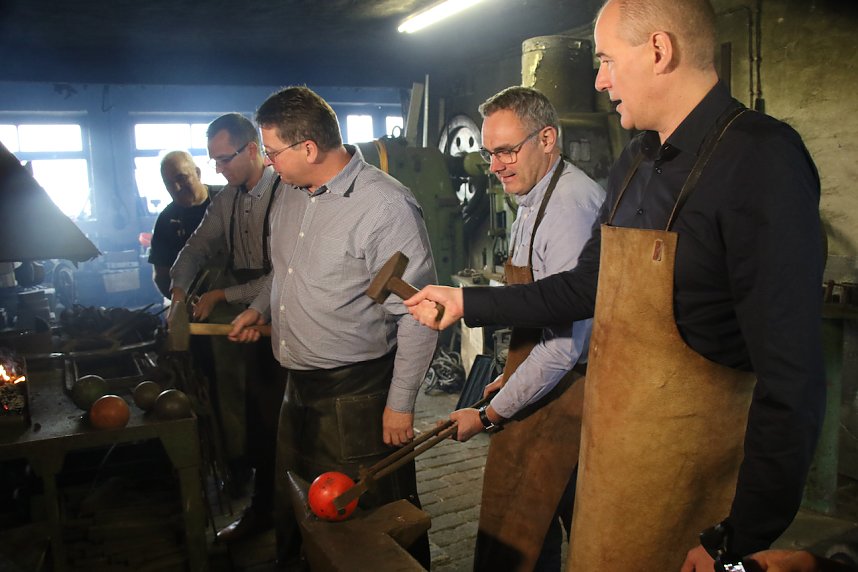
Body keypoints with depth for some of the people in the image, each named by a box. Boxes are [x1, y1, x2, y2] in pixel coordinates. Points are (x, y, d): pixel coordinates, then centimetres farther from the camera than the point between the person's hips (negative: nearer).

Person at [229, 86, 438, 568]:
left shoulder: (385, 206, -19)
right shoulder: (291, 194, 7)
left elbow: (417, 314, -19)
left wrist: (400, 404, -17)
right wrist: (260, 308, 16)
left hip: (358, 395, -8)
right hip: (298, 387, 8)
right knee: (294, 514, 23)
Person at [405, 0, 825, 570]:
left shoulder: (759, 157, -19)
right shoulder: (635, 163, 7)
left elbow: (791, 375, -22)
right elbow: (585, 287, 16)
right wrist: (466, 302, 15)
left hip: (688, 475, -7)